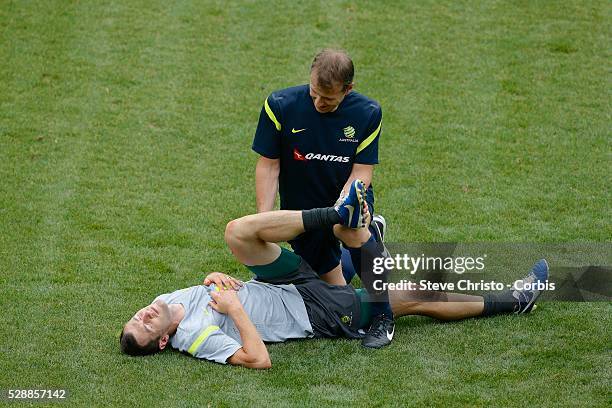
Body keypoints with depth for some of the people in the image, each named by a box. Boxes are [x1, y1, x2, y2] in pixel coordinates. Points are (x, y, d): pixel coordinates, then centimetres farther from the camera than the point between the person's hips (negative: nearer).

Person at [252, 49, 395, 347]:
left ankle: (383, 316, -21)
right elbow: (268, 165, -11)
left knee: (348, 230, -39)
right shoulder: (280, 106, -17)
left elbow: (362, 171, -14)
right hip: (300, 208, 2)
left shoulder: (368, 114, -16)